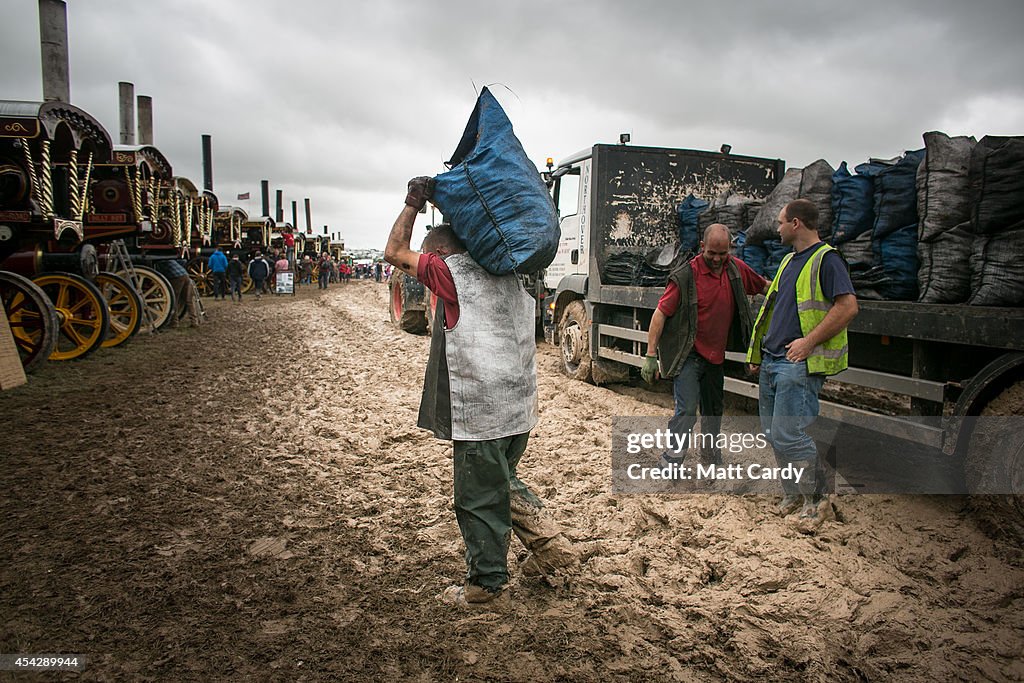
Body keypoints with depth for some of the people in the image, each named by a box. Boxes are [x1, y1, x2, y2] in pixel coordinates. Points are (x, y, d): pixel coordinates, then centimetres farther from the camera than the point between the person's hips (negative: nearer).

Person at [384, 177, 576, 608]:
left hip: (480, 411, -8)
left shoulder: (451, 272, -9)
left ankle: (486, 583, 20)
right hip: (519, 405, 8)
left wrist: (413, 204, 6)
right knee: (502, 481, 26)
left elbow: (395, 252, 1)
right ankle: (549, 544, 21)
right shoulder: (507, 272, 11)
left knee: (480, 499, 6)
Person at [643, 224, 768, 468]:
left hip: (715, 355, 6)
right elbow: (661, 313, -16)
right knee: (687, 410, -13)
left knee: (714, 409, 19)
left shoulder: (737, 269, 2)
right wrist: (650, 355, -18)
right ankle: (669, 465, -6)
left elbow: (764, 286, 22)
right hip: (688, 356, -6)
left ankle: (713, 456, 38)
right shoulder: (685, 275, -16)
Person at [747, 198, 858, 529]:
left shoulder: (826, 259, -9)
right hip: (771, 361, 9)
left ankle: (816, 501, 9)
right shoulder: (789, 260, 19)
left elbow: (848, 306, -20)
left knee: (788, 435, -10)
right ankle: (792, 496, 27)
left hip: (799, 363, -9)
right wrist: (758, 352, 20)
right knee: (773, 434, 12)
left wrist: (809, 342, -21)